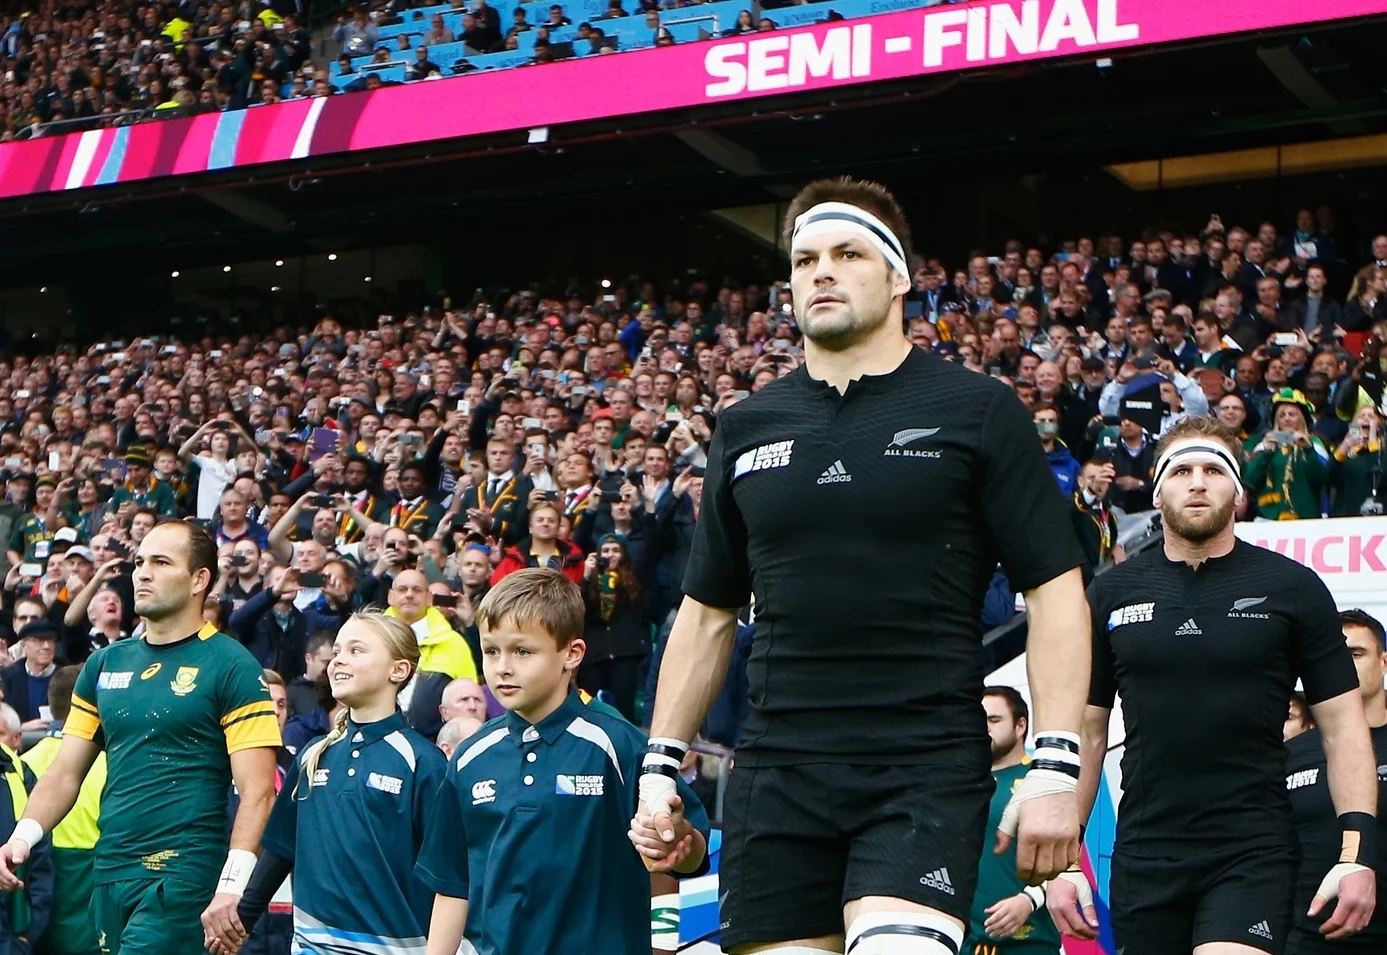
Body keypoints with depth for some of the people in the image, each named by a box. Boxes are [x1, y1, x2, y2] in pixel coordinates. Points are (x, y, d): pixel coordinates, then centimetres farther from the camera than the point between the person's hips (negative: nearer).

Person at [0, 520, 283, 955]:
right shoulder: (105, 664, 13)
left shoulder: (232, 666, -5)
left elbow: (257, 791, -11)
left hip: (184, 877, -6)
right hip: (110, 874, 6)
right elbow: (65, 773, 15)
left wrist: (232, 888, -20)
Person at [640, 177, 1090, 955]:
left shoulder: (978, 411, 1)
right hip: (776, 773, 4)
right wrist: (661, 768, 14)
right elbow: (708, 612, 19)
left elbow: (1055, 589, -1)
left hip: (926, 770, -4)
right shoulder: (746, 429, 13)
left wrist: (1055, 769, -9)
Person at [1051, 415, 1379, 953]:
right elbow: (1086, 731, 13)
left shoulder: (1292, 588, 3)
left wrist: (1358, 852, -8)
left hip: (1253, 853, -3)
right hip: (1143, 861, 3)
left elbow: (1342, 725, 3)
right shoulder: (1112, 594, 9)